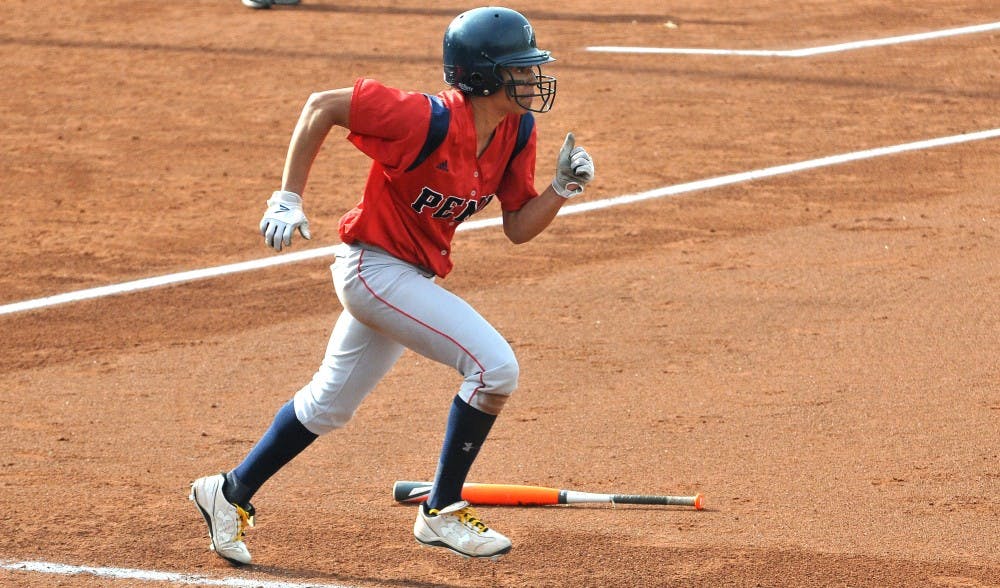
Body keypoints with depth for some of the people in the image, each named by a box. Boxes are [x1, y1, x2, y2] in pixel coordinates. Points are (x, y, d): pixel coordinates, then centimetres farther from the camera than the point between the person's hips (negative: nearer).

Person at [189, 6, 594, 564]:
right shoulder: (429, 120, -27)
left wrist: (564, 187, -16)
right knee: (495, 366, -18)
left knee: (330, 404, 21)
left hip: (414, 277, 9)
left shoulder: (517, 132, -4)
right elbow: (322, 106, -20)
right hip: (374, 265, -9)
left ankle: (232, 493, 38)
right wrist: (289, 198, -20)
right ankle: (442, 514, -4)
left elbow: (519, 228, 3)